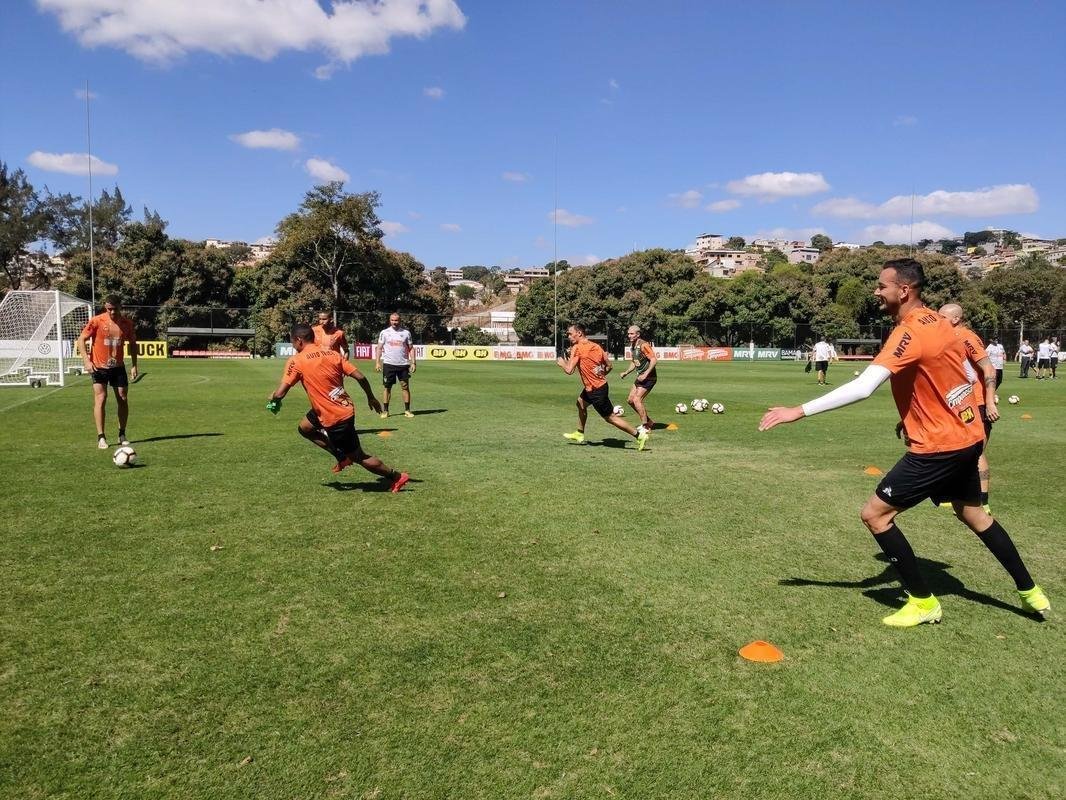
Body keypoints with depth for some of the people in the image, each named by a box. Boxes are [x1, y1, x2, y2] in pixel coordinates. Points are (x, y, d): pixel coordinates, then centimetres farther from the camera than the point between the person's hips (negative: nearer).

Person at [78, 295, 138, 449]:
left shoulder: (127, 322, -2)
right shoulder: (97, 321, -11)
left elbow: (132, 343, 11)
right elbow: (81, 340, -6)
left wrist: (134, 365, 6)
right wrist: (86, 361, -15)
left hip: (118, 367, 3)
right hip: (99, 367, -3)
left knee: (122, 400, 5)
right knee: (100, 399, -8)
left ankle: (122, 434, 19)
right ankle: (101, 437, -3)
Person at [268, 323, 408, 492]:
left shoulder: (296, 361, -12)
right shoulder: (332, 354, 5)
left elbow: (279, 394, -16)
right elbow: (360, 377, 1)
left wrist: (272, 398, 8)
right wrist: (371, 398, 15)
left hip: (335, 418, -7)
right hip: (345, 409, 7)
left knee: (358, 456, 8)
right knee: (304, 427, 24)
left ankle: (396, 477, 17)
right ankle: (343, 456, 24)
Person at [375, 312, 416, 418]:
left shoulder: (406, 332, 5)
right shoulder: (384, 333, 3)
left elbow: (411, 348, 7)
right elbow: (379, 348, 4)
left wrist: (413, 362, -1)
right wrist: (377, 362, -6)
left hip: (403, 364, 1)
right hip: (388, 364, -1)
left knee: (405, 387, -1)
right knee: (387, 387, 3)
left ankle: (407, 410, 7)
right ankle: (385, 411, 9)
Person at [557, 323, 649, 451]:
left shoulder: (577, 348, -17)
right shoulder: (596, 346, 5)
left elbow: (569, 370, -22)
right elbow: (609, 366, 8)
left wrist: (562, 363, -2)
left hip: (596, 391, -9)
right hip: (601, 384, 9)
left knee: (610, 417, 1)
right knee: (581, 402, 26)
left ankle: (639, 434, 6)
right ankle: (579, 434, 38)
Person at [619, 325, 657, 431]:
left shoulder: (643, 345, -17)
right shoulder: (632, 346, 11)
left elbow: (654, 360, -23)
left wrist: (645, 375, -26)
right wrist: (626, 373, 11)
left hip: (648, 377, -10)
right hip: (641, 377, 10)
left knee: (637, 399, -16)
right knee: (630, 400, 10)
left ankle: (645, 426, -5)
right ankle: (649, 422, 20)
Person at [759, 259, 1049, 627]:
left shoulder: (909, 333, -23)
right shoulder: (939, 322, 5)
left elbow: (862, 388, -34)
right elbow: (969, 377, 16)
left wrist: (799, 411, -33)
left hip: (939, 446, -10)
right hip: (968, 437, 10)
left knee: (874, 513, -2)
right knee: (973, 513, 28)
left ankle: (923, 602, 8)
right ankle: (1030, 592, 42)